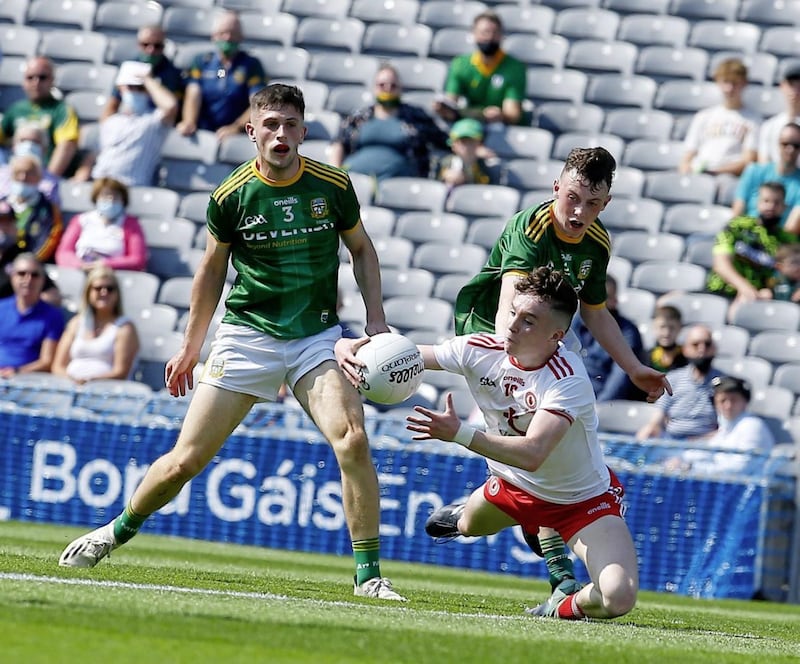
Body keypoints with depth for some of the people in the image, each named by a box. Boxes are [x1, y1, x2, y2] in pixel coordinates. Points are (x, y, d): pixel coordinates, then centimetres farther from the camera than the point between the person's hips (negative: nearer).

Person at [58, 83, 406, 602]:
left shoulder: (333, 185, -4)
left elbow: (362, 250, 13)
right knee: (185, 460, -2)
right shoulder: (232, 195, -5)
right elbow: (212, 270, 10)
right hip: (247, 335, 0)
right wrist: (191, 347, 14)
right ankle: (118, 531, 26)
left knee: (352, 440, -23)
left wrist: (376, 320, 1)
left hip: (317, 336, 0)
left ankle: (369, 574, -14)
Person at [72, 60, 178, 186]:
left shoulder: (153, 119, 9)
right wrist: (78, 184, 6)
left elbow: (170, 105, -14)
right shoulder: (109, 122, 26)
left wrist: (148, 79, 1)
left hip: (132, 187, -5)